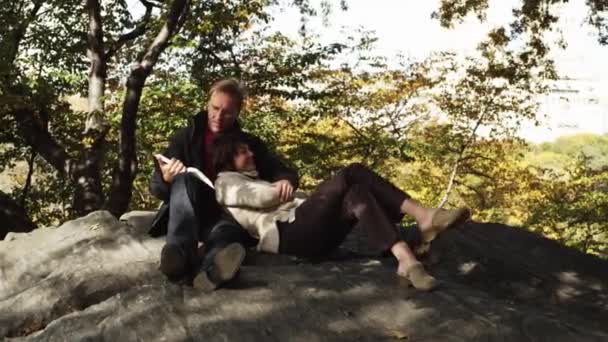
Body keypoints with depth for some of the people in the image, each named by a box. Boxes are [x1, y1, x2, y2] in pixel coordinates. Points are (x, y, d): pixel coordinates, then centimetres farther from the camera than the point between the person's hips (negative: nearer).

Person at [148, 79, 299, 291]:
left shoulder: (249, 144, 11)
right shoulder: (187, 136, 8)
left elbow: (282, 172, 10)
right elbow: (156, 187, 4)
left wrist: (285, 181, -16)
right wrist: (167, 180, -22)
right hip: (187, 218, 1)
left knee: (227, 230, -37)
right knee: (184, 179, -30)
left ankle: (209, 269, -74)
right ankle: (181, 253, -55)